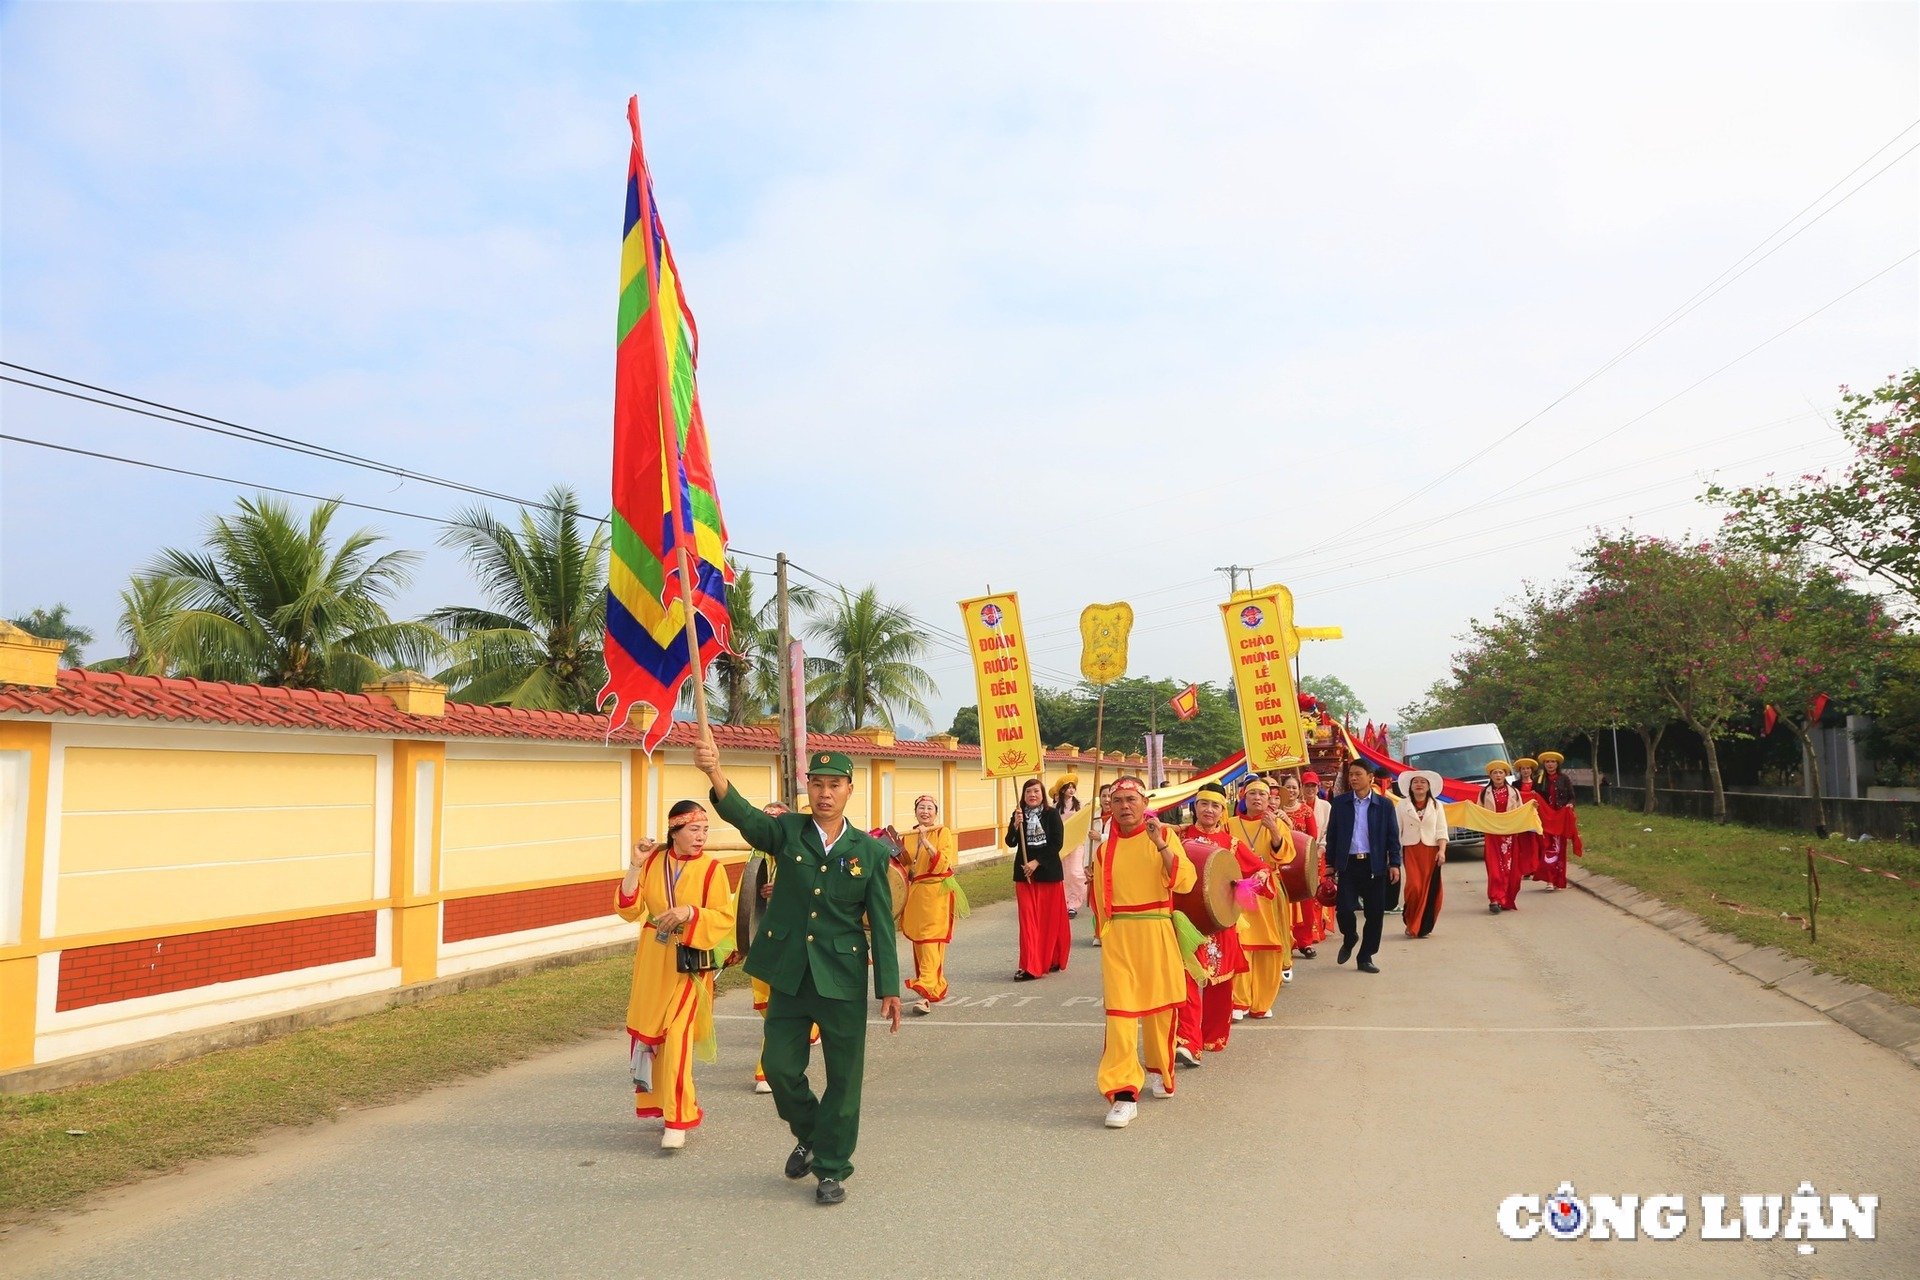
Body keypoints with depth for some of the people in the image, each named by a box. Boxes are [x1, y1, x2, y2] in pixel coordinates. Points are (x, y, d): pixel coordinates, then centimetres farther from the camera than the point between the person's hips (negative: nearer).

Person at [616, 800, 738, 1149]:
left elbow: (724, 917, -11)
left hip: (689, 963, -4)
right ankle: (661, 1103, 34)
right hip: (651, 960, 5)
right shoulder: (653, 860, 0)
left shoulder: (711, 868, -10)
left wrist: (689, 912, -26)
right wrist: (635, 866, -12)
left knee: (677, 1036, -12)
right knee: (648, 1031, 14)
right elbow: (629, 910, -1)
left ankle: (678, 1121, -3)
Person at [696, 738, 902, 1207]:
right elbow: (744, 815, -20)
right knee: (779, 1066, 6)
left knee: (843, 1078, 6)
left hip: (843, 979, -1)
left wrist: (889, 987, -3)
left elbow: (881, 923, 0)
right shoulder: (787, 833, 0)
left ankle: (832, 1168, 26)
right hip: (789, 974, 1)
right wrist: (714, 772, -39)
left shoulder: (870, 851, -1)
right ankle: (809, 1136, 36)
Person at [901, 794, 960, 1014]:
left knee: (931, 941, -13)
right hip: (915, 894, 6)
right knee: (918, 941, 9)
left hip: (937, 894, -6)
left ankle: (927, 993, -20)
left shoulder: (943, 833, -3)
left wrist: (926, 841, -21)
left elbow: (943, 864, -16)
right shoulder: (908, 837, 12)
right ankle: (938, 987, 23)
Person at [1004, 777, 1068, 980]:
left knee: (1051, 918, 4)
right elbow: (1011, 843, -4)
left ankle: (1052, 960, 19)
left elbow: (1057, 843, -8)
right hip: (1024, 874, 2)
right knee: (1029, 920, -1)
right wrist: (1016, 825, -21)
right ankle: (1030, 966, -2)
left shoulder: (1052, 815, -2)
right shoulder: (1018, 815, 5)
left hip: (1049, 872, -2)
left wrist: (1037, 862, -14)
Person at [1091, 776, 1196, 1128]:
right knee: (1120, 1011, -9)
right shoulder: (1104, 848, 7)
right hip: (1117, 937, 1)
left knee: (1160, 1008, 12)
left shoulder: (1164, 836, 0)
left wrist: (1161, 845, -21)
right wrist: (1109, 933, 12)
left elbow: (1184, 882, -13)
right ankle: (1123, 1094, -9)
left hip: (1157, 934, -1)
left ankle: (1159, 1071, 37)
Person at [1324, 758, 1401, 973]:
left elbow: (1393, 837, 4)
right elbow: (1331, 834, 8)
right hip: (1348, 864, 0)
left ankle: (1366, 957, 17)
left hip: (1375, 865, 0)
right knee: (1344, 908, -8)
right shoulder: (1340, 803, 5)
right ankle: (1349, 939, 25)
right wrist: (1331, 863, 4)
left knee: (1375, 913, 3)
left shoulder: (1384, 805, 3)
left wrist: (1394, 864, -5)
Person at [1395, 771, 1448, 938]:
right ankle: (1411, 924, 5)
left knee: (1430, 889, -1)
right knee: (1414, 886, -14)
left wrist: (1442, 850, -8)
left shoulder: (1437, 805, 11)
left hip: (1431, 850, 2)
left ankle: (1425, 927, 13)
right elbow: (1397, 830, 4)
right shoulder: (1402, 805, 7)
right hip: (1411, 850, -1)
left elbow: (1441, 830, 5)